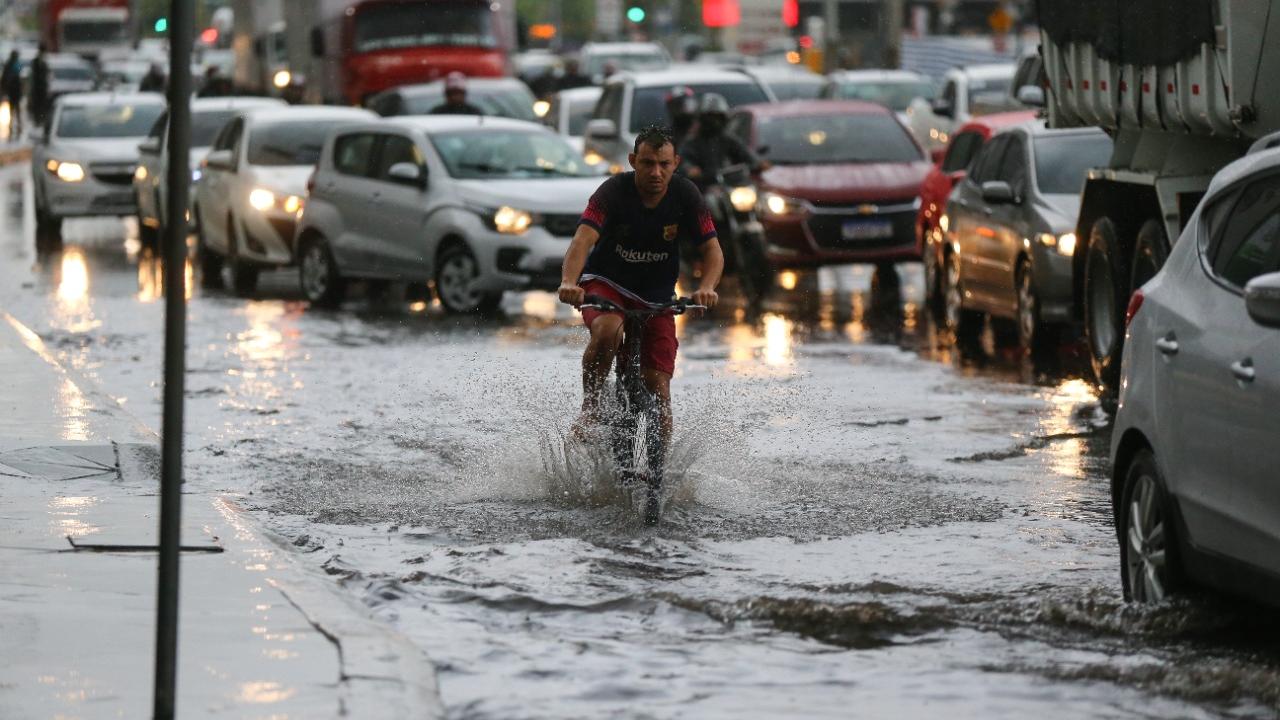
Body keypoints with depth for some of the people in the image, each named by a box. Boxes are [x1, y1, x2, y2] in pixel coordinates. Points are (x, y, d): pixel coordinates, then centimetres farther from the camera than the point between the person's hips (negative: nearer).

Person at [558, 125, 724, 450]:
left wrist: (706, 288, -37)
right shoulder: (615, 191, -20)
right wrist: (569, 282, -53)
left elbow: (712, 250, -15)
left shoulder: (685, 195, -13)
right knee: (608, 331, -36)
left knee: (658, 389, -9)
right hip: (604, 285, -2)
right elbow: (583, 240, -33)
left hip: (656, 297, 2)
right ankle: (590, 409, -16)